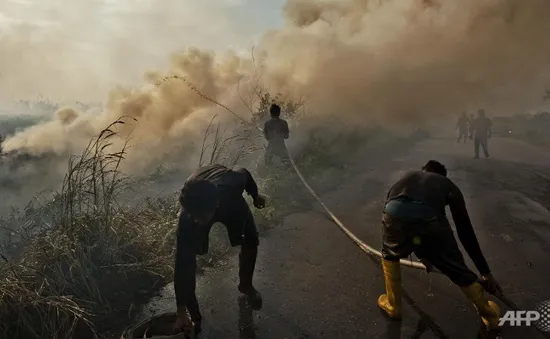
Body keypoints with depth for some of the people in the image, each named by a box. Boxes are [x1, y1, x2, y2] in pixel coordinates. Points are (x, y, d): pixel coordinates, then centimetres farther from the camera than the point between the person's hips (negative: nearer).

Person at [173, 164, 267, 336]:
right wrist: (181, 313, -33)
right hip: (198, 201, -1)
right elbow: (181, 265, -37)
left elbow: (244, 173, -19)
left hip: (229, 198, 2)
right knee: (186, 262, -9)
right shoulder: (187, 217, -43)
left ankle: (246, 285, 30)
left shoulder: (230, 185, -45)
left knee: (251, 242, 1)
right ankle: (193, 316, 11)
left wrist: (255, 196, 2)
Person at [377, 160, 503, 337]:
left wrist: (420, 253, 64)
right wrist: (485, 272, 43)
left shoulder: (408, 176, 42)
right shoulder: (448, 185, 34)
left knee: (389, 255, 36)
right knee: (459, 271, 25)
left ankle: (392, 306, 44)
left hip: (395, 214, 2)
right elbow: (466, 231, 33)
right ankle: (491, 317, 45)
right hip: (429, 219, -1)